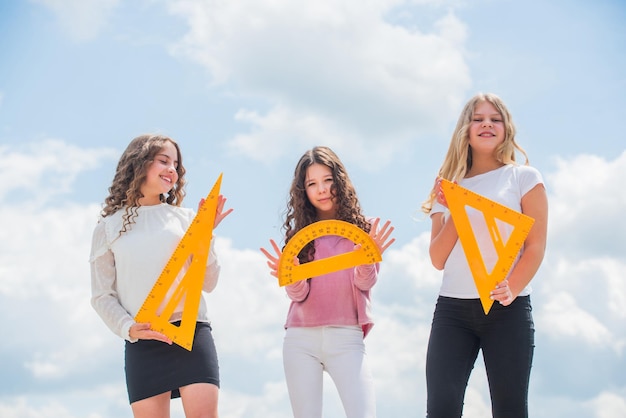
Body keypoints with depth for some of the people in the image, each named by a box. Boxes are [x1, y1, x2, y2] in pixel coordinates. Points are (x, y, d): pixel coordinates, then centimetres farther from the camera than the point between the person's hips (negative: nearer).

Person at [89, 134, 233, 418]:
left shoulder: (184, 219, 13)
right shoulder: (109, 226, 11)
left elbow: (208, 284, 11)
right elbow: (102, 295, 7)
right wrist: (128, 328, -10)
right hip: (142, 343, 0)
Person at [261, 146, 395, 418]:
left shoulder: (359, 228, 6)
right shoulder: (300, 233, 8)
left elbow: (365, 283, -6)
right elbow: (299, 295, 1)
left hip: (346, 336, -2)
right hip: (300, 338, 2)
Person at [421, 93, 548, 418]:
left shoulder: (524, 177, 8)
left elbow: (536, 246, -1)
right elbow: (439, 259, 9)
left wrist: (511, 289, -19)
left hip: (508, 308, -2)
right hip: (452, 307, 2)